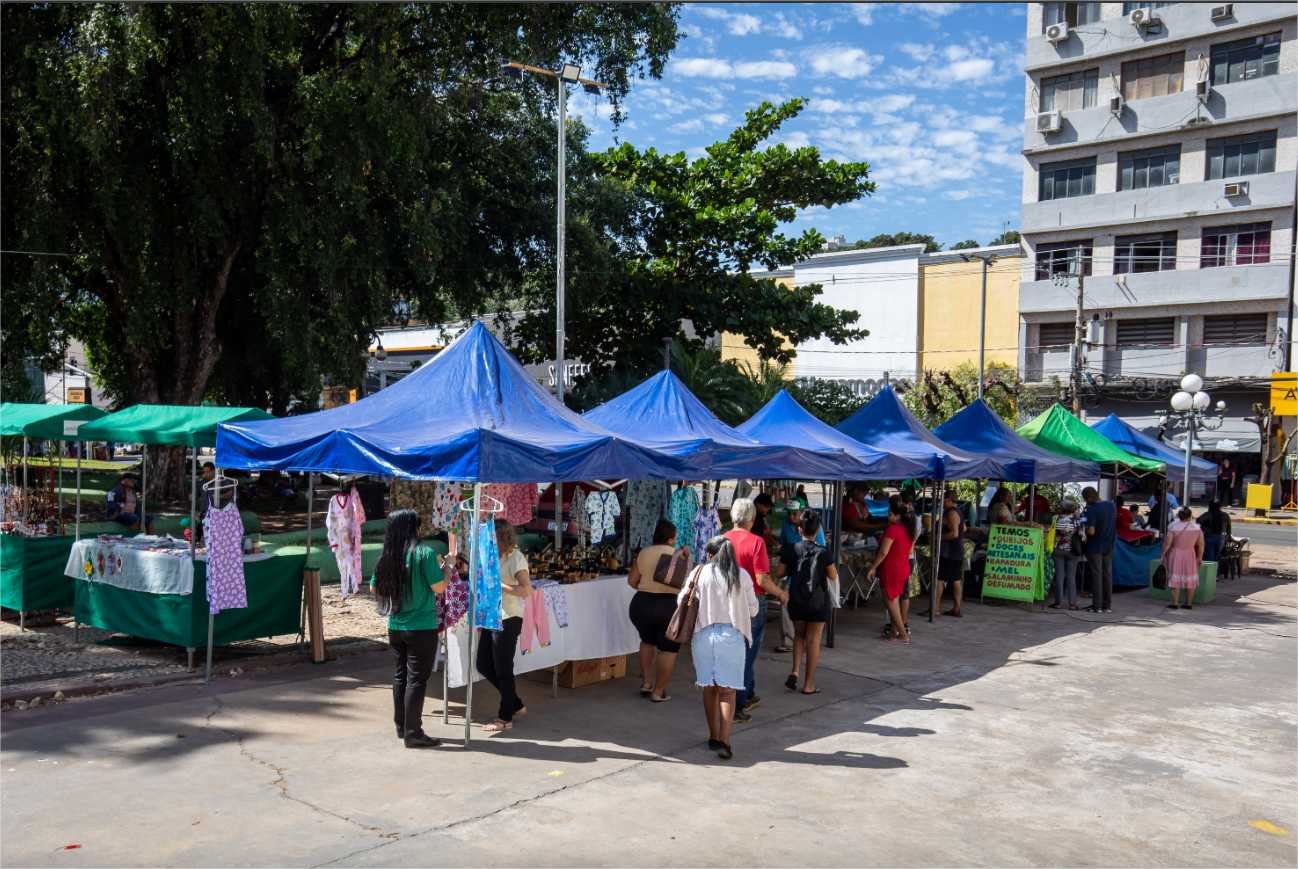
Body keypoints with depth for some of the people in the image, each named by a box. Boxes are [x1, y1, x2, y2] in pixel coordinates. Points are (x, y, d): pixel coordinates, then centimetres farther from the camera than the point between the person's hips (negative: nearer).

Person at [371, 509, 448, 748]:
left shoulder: (387, 556, 2)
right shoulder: (424, 553, -15)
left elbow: (374, 588, 11)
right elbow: (439, 587, -15)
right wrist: (442, 565, 1)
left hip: (396, 627, 6)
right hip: (422, 628, -6)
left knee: (400, 675, 16)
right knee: (417, 679, 0)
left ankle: (401, 726, 26)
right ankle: (412, 733, 2)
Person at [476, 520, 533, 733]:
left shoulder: (515, 557, -12)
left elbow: (526, 590, -21)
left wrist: (498, 585, -22)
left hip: (507, 620, -9)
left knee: (503, 669, 0)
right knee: (484, 665, 13)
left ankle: (505, 718, 13)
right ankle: (515, 704, 27)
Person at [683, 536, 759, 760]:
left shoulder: (700, 573, -1)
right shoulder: (742, 576, -1)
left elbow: (681, 600, 7)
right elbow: (753, 609, 4)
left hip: (704, 634, 1)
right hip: (732, 635, -1)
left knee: (710, 688, 13)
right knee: (727, 690, 1)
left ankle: (714, 737, 22)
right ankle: (724, 741, -8)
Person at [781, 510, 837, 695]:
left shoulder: (791, 550, -8)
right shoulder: (823, 552, -14)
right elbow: (833, 576, -5)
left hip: (796, 601, 2)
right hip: (818, 602, -2)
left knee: (799, 635, 21)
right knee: (813, 640, 7)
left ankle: (795, 672, 2)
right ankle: (809, 684, 11)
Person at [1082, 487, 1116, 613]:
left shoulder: (1092, 510, -19)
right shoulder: (1111, 505, 1)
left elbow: (1091, 531, -22)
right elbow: (1114, 523, 14)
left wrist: (1084, 529, -3)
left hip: (1095, 547, -6)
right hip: (1109, 546, 6)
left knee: (1096, 575, 1)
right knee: (1108, 574, 11)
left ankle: (1097, 606, 2)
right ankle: (1108, 605, 15)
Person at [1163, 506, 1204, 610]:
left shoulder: (1173, 528, -11)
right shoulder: (1197, 528, -1)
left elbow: (1167, 543, -13)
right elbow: (1201, 544, 1)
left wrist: (1163, 555, -3)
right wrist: (1200, 557, 10)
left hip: (1175, 554, -3)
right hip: (1190, 555, 3)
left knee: (1175, 579, 0)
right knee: (1190, 580, 11)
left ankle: (1175, 603, -3)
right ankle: (1189, 603, 13)